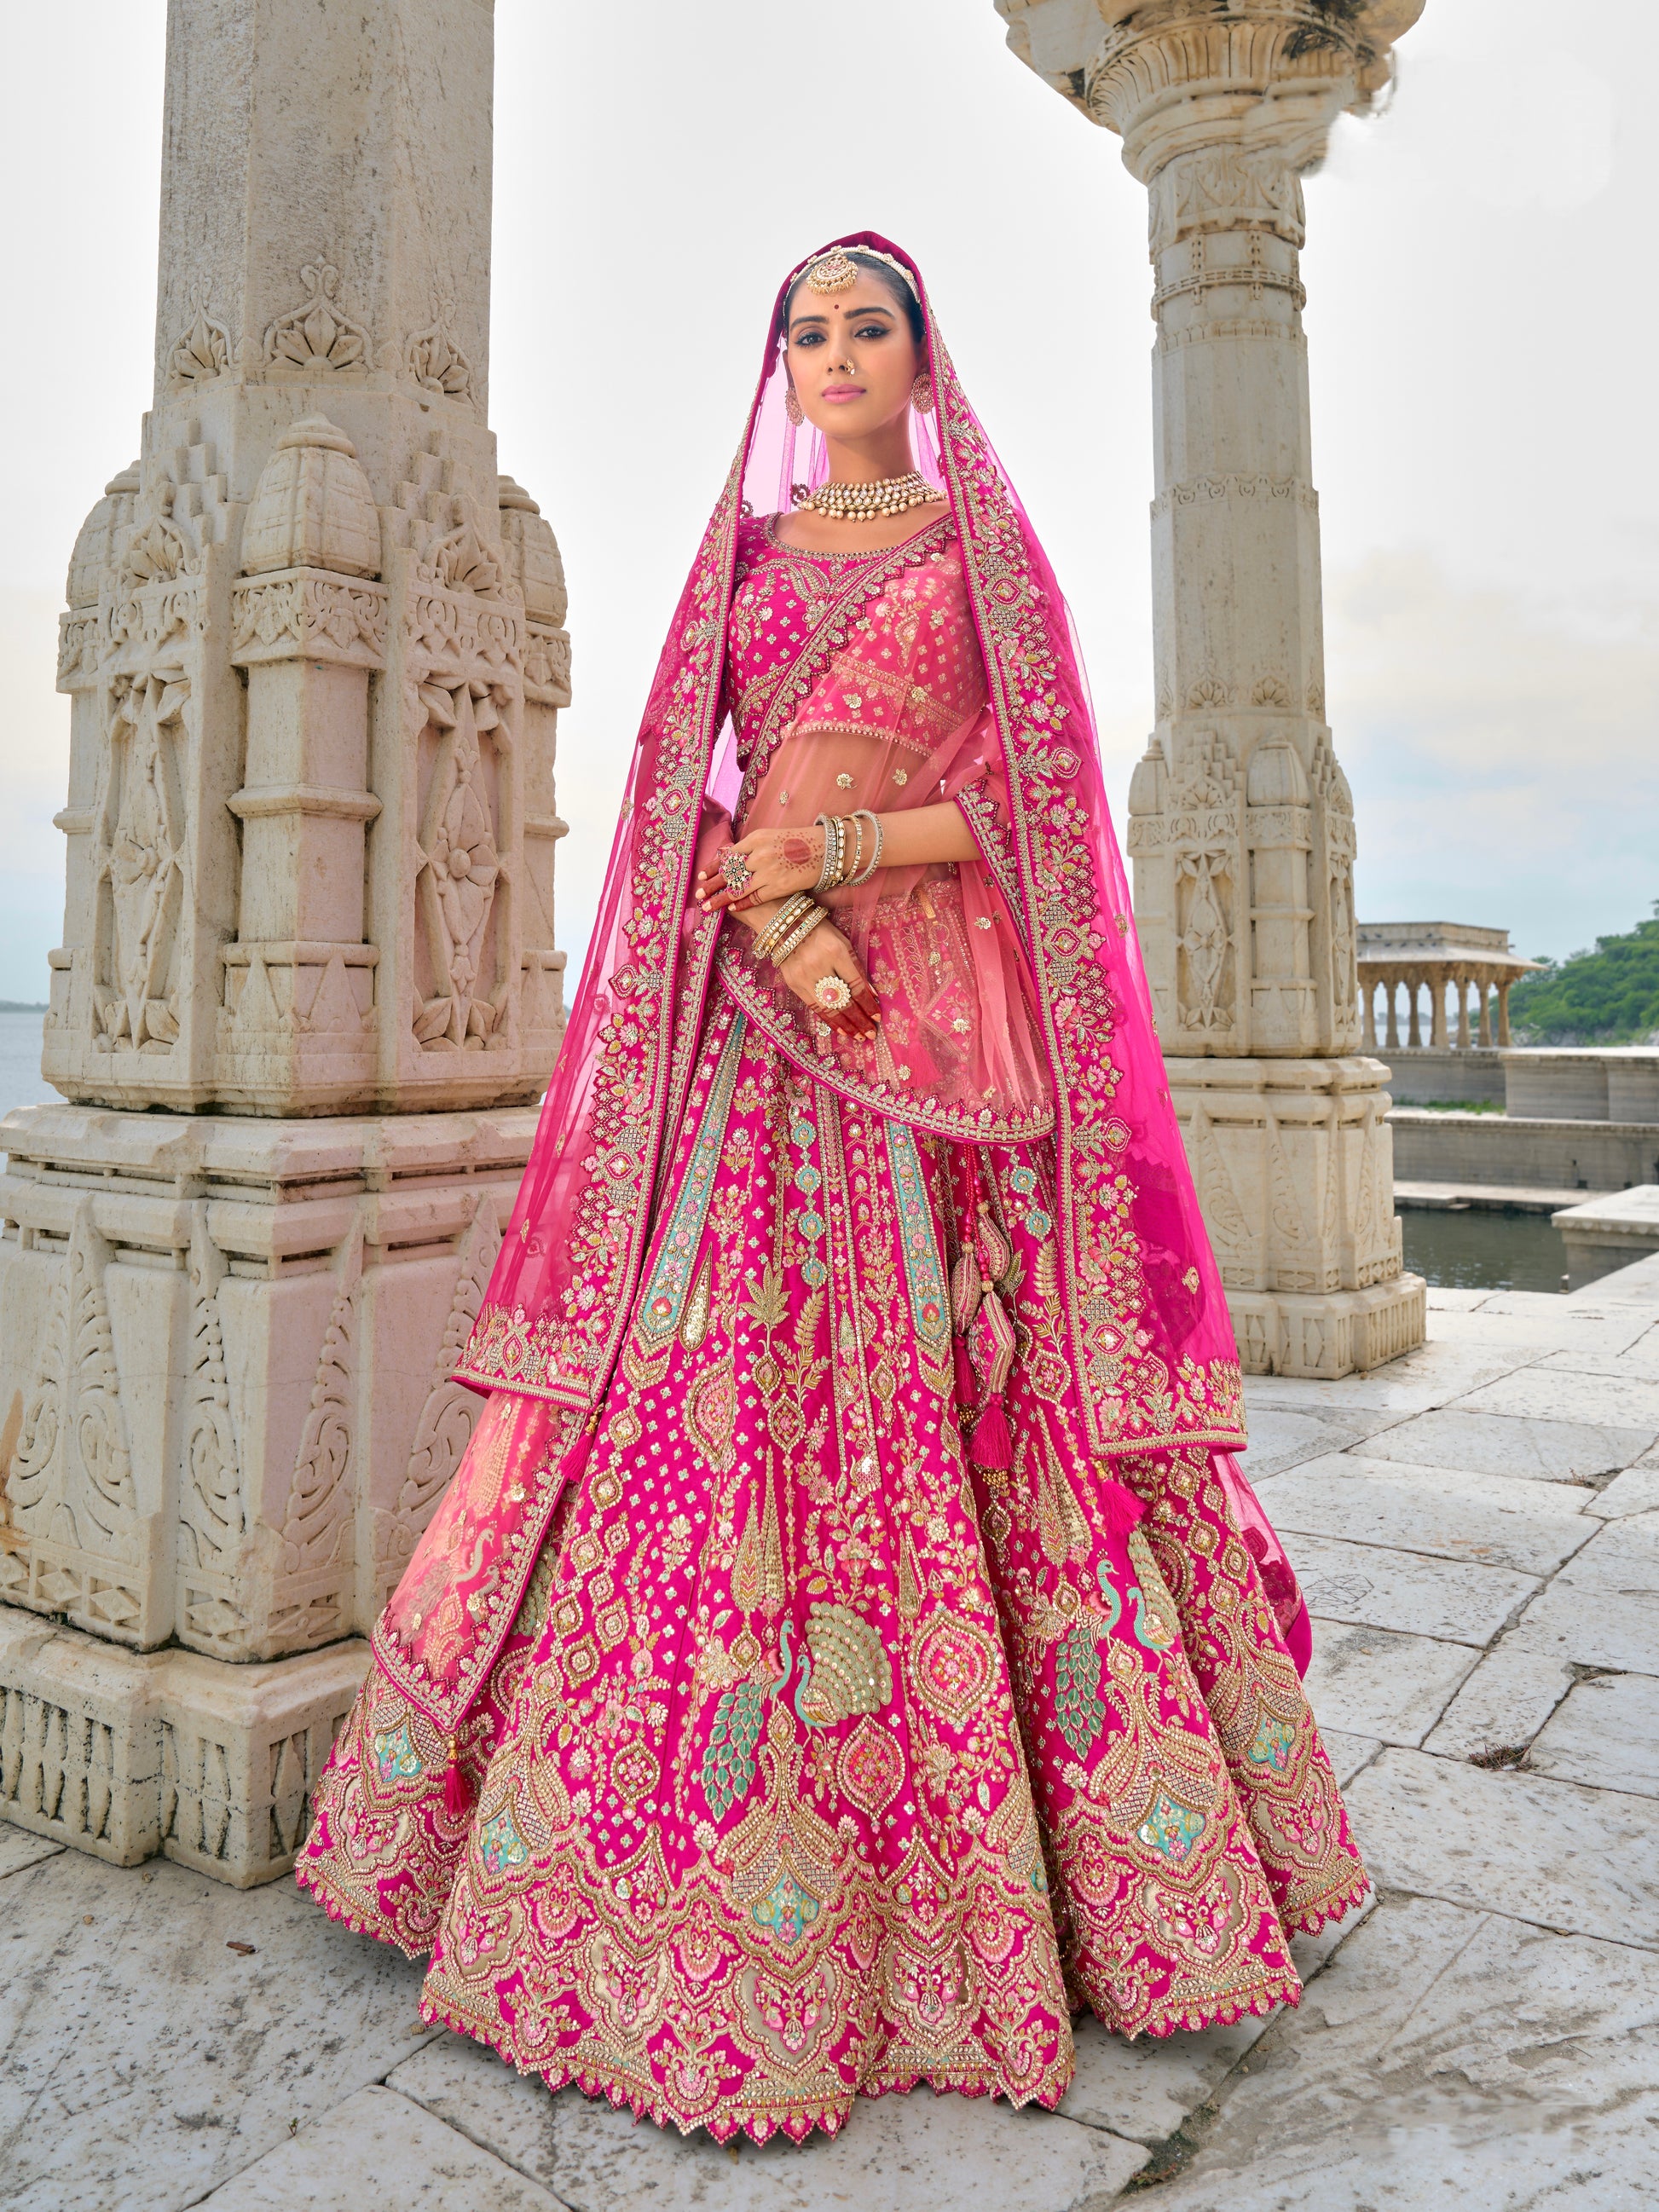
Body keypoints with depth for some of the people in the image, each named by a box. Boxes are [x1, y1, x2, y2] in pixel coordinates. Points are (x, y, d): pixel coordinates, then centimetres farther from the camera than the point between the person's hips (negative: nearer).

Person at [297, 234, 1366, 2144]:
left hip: (941, 1008, -2)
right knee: (716, 1389, -3)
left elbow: (1031, 793, 2)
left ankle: (967, 1864, 15)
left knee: (948, 1403, -4)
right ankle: (700, 1870, 13)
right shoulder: (742, 551, 18)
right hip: (755, 1005, 2)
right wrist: (771, 919, -10)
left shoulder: (988, 548, 12)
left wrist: (829, 851, -10)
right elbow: (682, 790, 9)